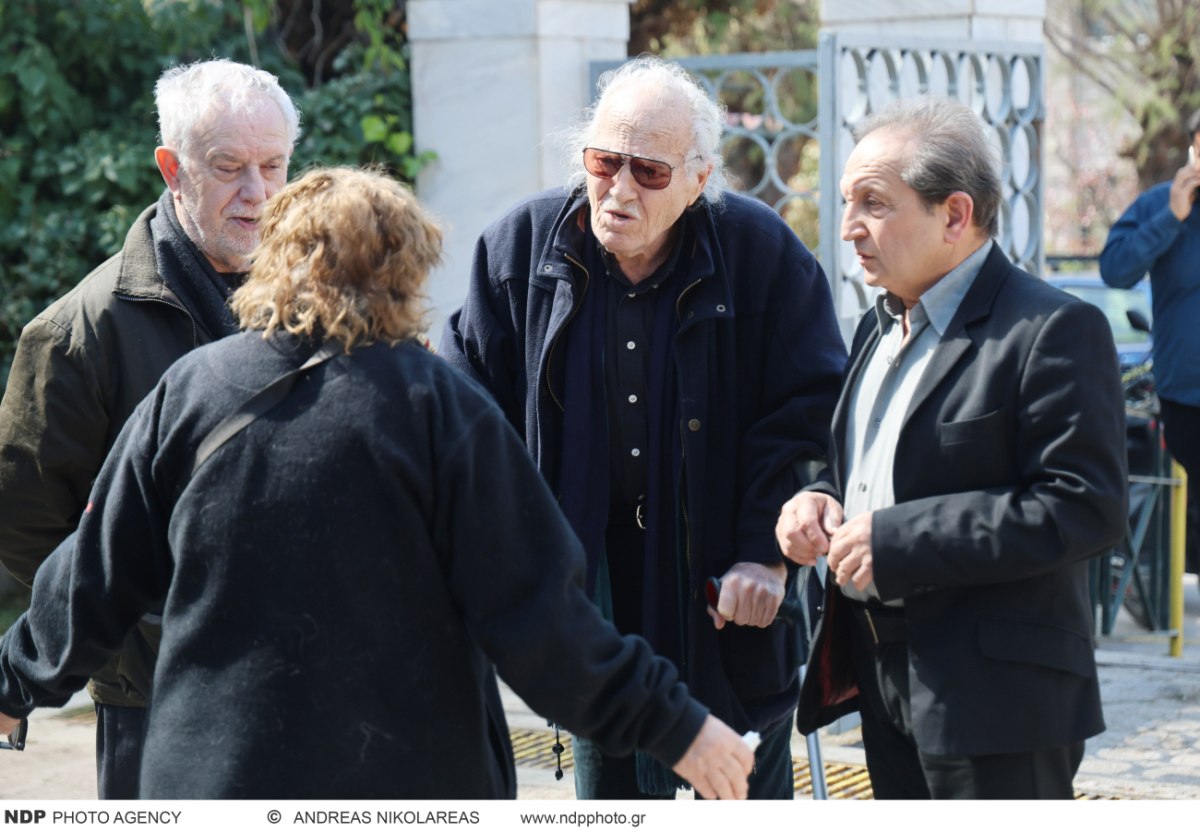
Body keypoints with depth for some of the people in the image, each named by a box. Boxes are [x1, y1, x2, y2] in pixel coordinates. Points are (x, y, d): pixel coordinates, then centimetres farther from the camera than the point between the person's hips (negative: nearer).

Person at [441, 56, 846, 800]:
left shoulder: (761, 250, -12)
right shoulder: (521, 245, -5)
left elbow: (810, 405, -7)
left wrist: (768, 551, -12)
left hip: (726, 597, -2)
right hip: (592, 592, 2)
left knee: (749, 794, 10)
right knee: (610, 792, 12)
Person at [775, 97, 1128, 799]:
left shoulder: (1053, 331, -14)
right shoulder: (880, 327, 16)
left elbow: (1086, 506, -21)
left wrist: (897, 540, -22)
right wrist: (823, 500, 2)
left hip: (995, 693, -9)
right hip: (887, 684, 9)